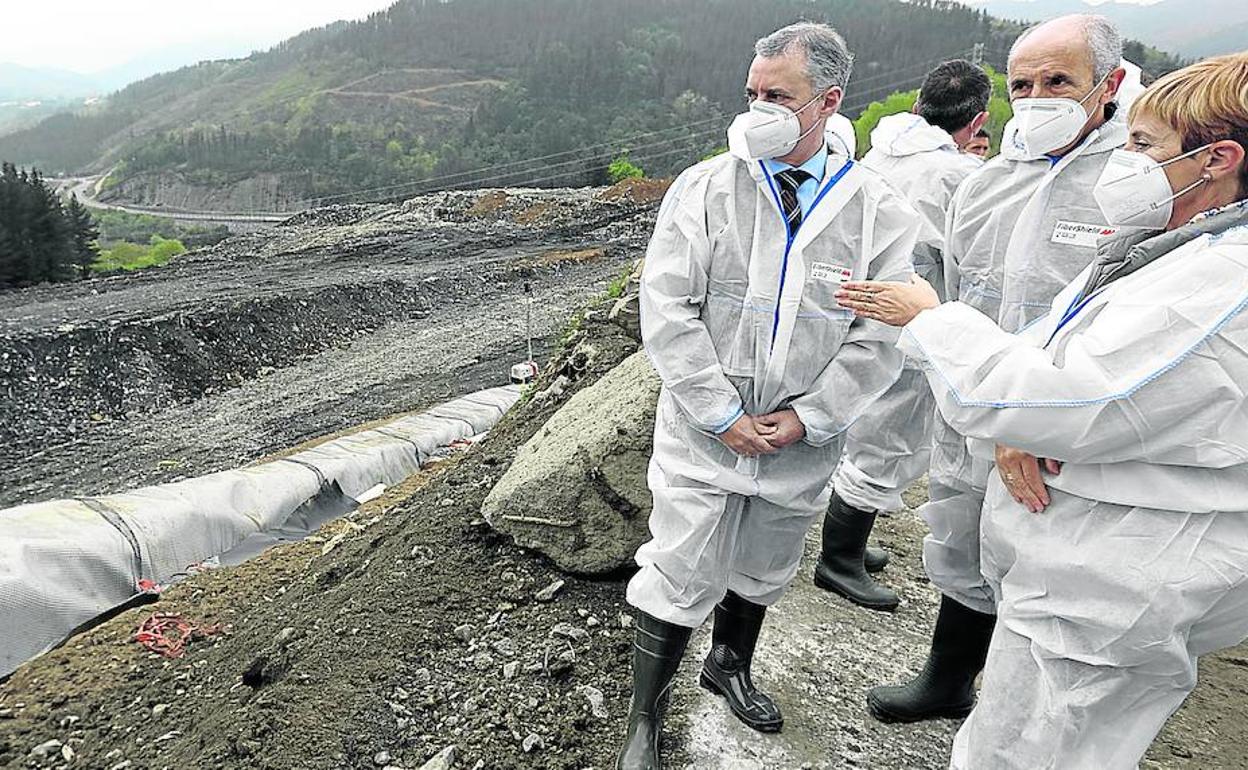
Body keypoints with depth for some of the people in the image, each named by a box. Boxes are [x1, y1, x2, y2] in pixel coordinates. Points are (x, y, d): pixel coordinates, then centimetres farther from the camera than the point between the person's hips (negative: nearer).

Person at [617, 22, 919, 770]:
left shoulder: (880, 212, -4)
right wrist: (722, 415, -14)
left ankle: (730, 664, 51)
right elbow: (668, 310, -11)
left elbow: (883, 336, -4)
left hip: (801, 446, 2)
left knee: (762, 572, 22)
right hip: (704, 433, -2)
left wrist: (807, 418, -12)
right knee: (678, 581, 5)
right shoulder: (703, 188, -7)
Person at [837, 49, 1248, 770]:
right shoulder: (1158, 246, 10)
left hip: (1109, 598, -9)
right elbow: (1036, 353, 12)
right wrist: (1019, 435, -10)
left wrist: (932, 318, -16)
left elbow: (1066, 408, -29)